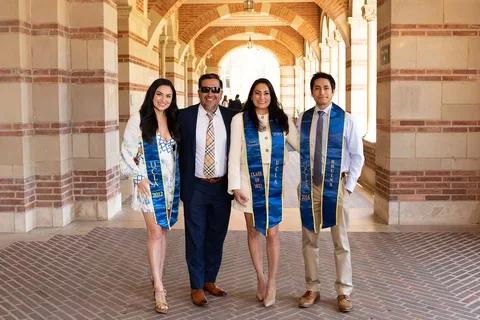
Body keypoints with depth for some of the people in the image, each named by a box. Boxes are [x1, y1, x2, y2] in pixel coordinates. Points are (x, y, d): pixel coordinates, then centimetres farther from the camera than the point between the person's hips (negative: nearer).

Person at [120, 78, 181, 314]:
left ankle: (157, 278, 22)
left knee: (163, 230, 11)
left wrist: (179, 180, 8)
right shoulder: (139, 119, -6)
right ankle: (159, 289, -6)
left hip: (171, 182, 5)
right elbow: (127, 152, -7)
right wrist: (138, 177, -12)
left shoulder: (173, 120, 8)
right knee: (155, 232, -9)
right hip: (150, 182, -5)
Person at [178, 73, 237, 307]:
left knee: (217, 238, 12)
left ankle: (209, 281, 29)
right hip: (195, 187, -2)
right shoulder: (184, 116, -4)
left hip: (222, 187, 2)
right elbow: (177, 150, 1)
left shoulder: (231, 117, 1)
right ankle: (197, 287, 19)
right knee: (196, 239, 6)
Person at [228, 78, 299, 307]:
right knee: (253, 231, 9)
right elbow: (234, 155, -3)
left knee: (272, 232, 0)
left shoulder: (282, 120, 4)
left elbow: (300, 144, 8)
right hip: (250, 183, 0)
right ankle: (261, 280, 25)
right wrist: (235, 187, -7)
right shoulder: (240, 120, -2)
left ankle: (272, 283, 14)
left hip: (274, 183, 1)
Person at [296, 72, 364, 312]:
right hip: (309, 186, 2)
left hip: (335, 186, -2)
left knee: (341, 241, 6)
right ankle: (312, 289, 23)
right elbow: (294, 148, 6)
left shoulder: (346, 120, -3)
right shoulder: (302, 119, 4)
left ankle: (344, 292, 18)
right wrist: (301, 182, -1)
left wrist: (349, 185, -7)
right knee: (309, 240, 10)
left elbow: (357, 156, 0)